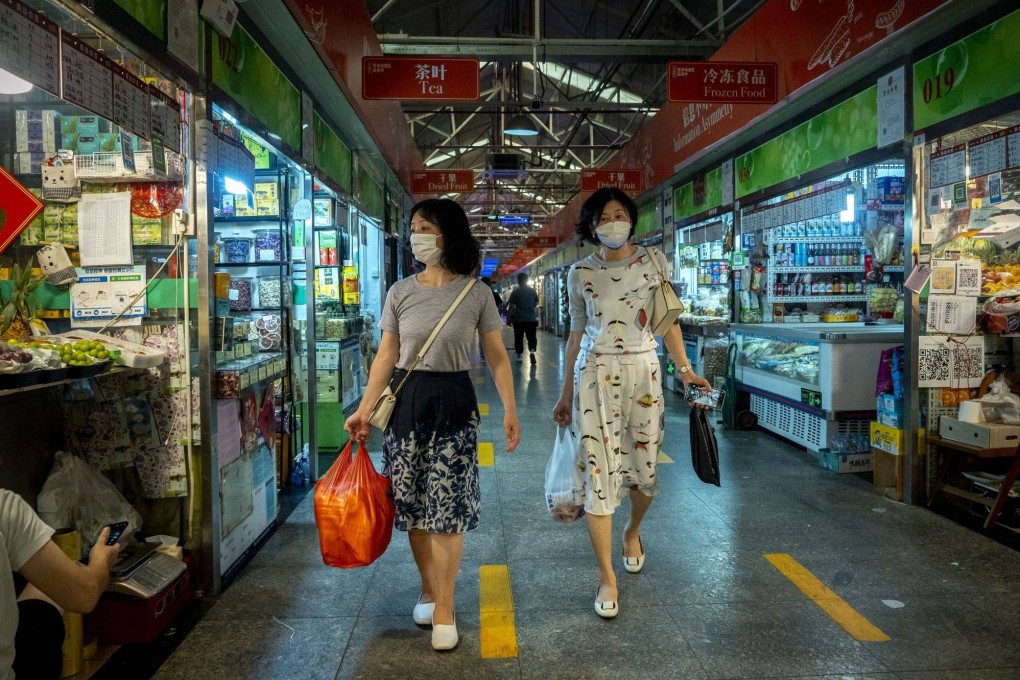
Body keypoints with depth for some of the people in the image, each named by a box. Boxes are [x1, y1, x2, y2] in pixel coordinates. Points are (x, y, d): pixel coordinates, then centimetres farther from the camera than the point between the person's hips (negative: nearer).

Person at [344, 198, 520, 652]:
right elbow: (386, 357, 5)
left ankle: (444, 607, 11)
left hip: (453, 404, -2)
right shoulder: (400, 292, 3)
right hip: (406, 401, 2)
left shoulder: (476, 294, -2)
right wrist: (364, 410, -1)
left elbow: (497, 357, 0)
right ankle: (428, 589, 29)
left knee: (447, 508, -2)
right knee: (413, 505, 8)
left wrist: (510, 410, -8)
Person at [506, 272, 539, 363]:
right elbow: (536, 303, 13)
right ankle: (532, 351, -17)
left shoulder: (516, 292, -7)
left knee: (519, 338, 8)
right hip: (531, 318, 2)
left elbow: (511, 306, -10)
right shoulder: (532, 291, 4)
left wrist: (509, 315, 0)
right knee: (532, 337, 5)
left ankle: (520, 355, 9)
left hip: (519, 319, -2)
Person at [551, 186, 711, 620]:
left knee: (645, 469, 8)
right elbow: (577, 334, 9)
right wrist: (565, 395, 10)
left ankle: (632, 532, 42)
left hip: (643, 372, 1)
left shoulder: (653, 262, 4)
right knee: (600, 473, -4)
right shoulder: (580, 274, 4)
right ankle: (607, 577, 10)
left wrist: (684, 368, -2)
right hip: (595, 374, -1)